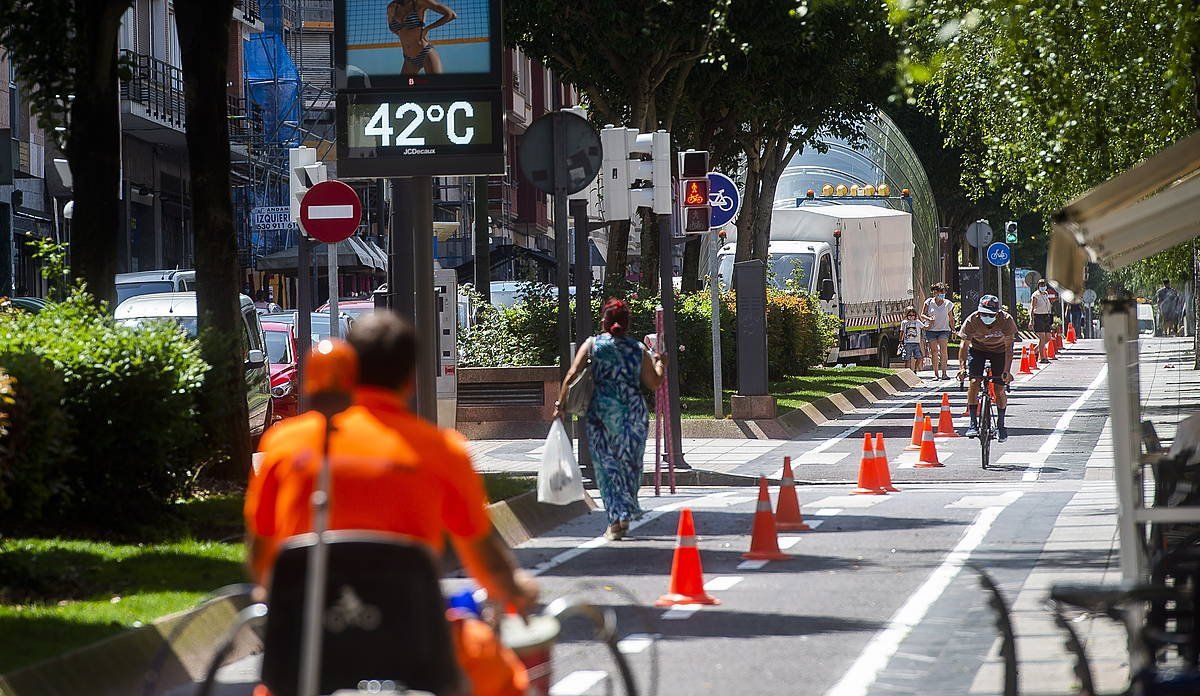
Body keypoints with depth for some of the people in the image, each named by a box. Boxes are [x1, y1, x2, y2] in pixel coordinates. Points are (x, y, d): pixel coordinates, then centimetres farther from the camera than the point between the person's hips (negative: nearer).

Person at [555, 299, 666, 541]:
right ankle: (626, 515, 19)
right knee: (630, 463, 14)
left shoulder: (592, 345, 1)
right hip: (634, 412, 1)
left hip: (602, 410, -1)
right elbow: (653, 383, 6)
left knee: (607, 464, 3)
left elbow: (571, 375, -7)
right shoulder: (638, 349, 5)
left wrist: (560, 403, -2)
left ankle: (616, 520, -4)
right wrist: (661, 364, 24)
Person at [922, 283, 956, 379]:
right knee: (934, 351, 0)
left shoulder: (948, 304, 2)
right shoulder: (929, 302, 0)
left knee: (943, 350, -14)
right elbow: (923, 314, 5)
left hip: (944, 330, -1)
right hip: (931, 330, 1)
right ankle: (935, 374, 5)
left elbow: (951, 319, 11)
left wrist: (953, 329, 9)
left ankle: (944, 373, -16)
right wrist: (929, 319, -15)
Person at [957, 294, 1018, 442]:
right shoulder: (972, 321, -28)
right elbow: (964, 345, -24)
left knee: (999, 389, -7)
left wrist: (1007, 371, -35)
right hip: (978, 349, 0)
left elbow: (1008, 347, -27)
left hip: (999, 351, 0)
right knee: (974, 383, -17)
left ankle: (1000, 425, 10)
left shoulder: (1006, 320, -29)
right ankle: (973, 423, -10)